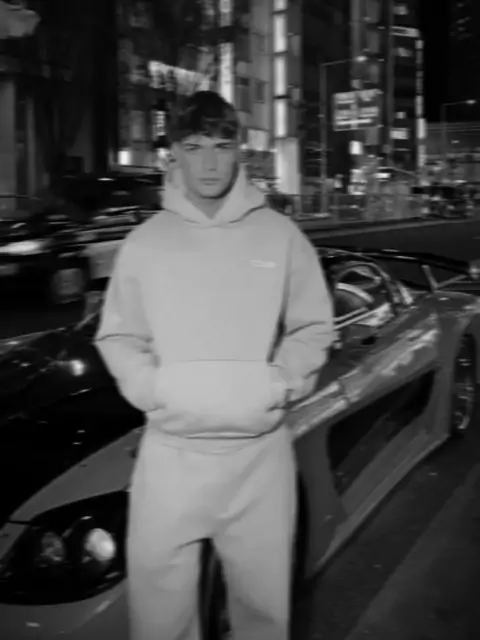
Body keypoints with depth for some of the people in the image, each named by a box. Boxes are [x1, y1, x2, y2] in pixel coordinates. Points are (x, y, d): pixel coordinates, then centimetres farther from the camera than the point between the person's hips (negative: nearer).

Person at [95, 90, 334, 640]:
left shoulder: (279, 234, 1)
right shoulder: (145, 241, 2)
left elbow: (313, 326, 7)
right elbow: (117, 336, 7)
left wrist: (284, 383, -8)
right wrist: (150, 388, -9)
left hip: (260, 449, 0)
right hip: (171, 450, 0)